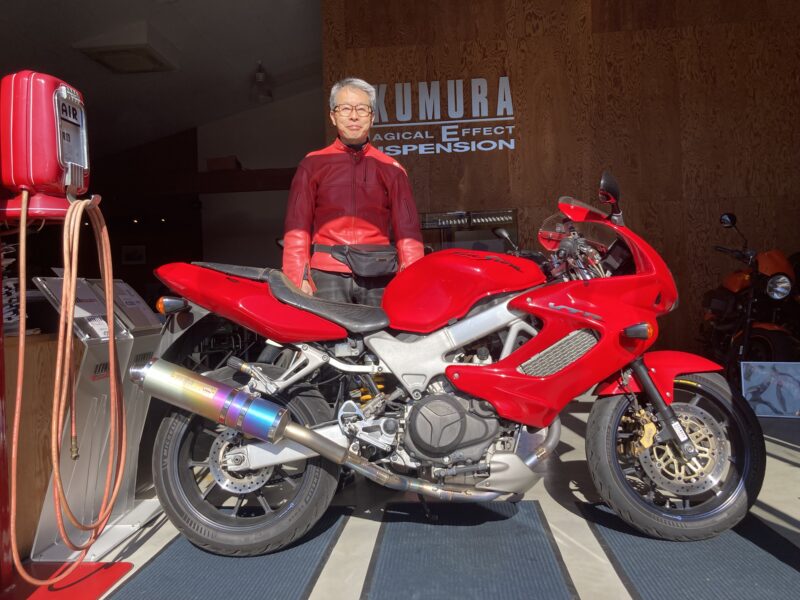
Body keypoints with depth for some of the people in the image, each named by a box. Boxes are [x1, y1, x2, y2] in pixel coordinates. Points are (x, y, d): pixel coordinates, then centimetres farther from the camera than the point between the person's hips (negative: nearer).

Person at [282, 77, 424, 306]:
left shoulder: (391, 169, 15)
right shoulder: (313, 164, 13)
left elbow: (407, 230, 10)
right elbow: (296, 226, 7)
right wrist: (298, 278, -6)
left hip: (379, 276, 1)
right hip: (328, 273, 0)